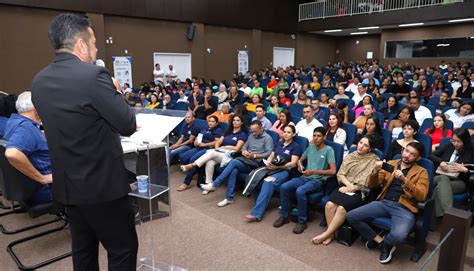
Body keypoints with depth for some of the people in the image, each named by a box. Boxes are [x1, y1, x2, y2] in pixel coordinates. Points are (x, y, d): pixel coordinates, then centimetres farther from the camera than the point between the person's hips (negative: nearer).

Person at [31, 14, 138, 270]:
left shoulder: (39, 81, 4)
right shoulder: (93, 75, -20)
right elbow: (128, 125, -16)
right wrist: (114, 93, 0)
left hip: (66, 184, 8)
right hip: (102, 183, -7)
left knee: (83, 249, 23)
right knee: (122, 249, 10)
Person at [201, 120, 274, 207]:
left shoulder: (268, 138, -1)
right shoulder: (251, 136, 19)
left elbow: (269, 153, -10)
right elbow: (244, 147, 21)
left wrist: (254, 155, -18)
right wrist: (244, 151, -4)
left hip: (256, 162, -6)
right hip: (245, 160, 6)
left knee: (234, 162, -29)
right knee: (234, 170, -28)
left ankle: (214, 184, -24)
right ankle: (229, 198, -25)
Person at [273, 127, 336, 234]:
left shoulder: (329, 150, -6)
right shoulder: (311, 146, 13)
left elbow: (333, 171, -15)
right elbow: (300, 160, 23)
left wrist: (313, 171, -20)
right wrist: (300, 166, -2)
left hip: (317, 180, -6)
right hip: (305, 177, 6)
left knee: (300, 191, -34)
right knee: (284, 187, -17)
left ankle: (302, 221, -16)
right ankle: (284, 216, -1)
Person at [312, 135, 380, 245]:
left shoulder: (374, 160, 1)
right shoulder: (350, 156, 14)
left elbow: (367, 183, -6)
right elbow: (340, 174, 9)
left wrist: (352, 188, -9)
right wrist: (349, 184, -9)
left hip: (359, 192, -4)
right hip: (345, 187, 4)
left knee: (342, 208, -30)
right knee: (329, 205, -25)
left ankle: (326, 234, -15)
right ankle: (331, 234, -10)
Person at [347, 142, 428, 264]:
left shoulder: (421, 172, 7)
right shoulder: (390, 164, 15)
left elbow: (422, 196, -7)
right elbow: (373, 185, 12)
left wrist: (404, 180, -20)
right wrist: (375, 171, -9)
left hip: (404, 208, -3)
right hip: (383, 203, 4)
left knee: (398, 235, -35)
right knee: (351, 216, -15)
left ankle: (385, 243, 5)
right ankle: (379, 240, 5)